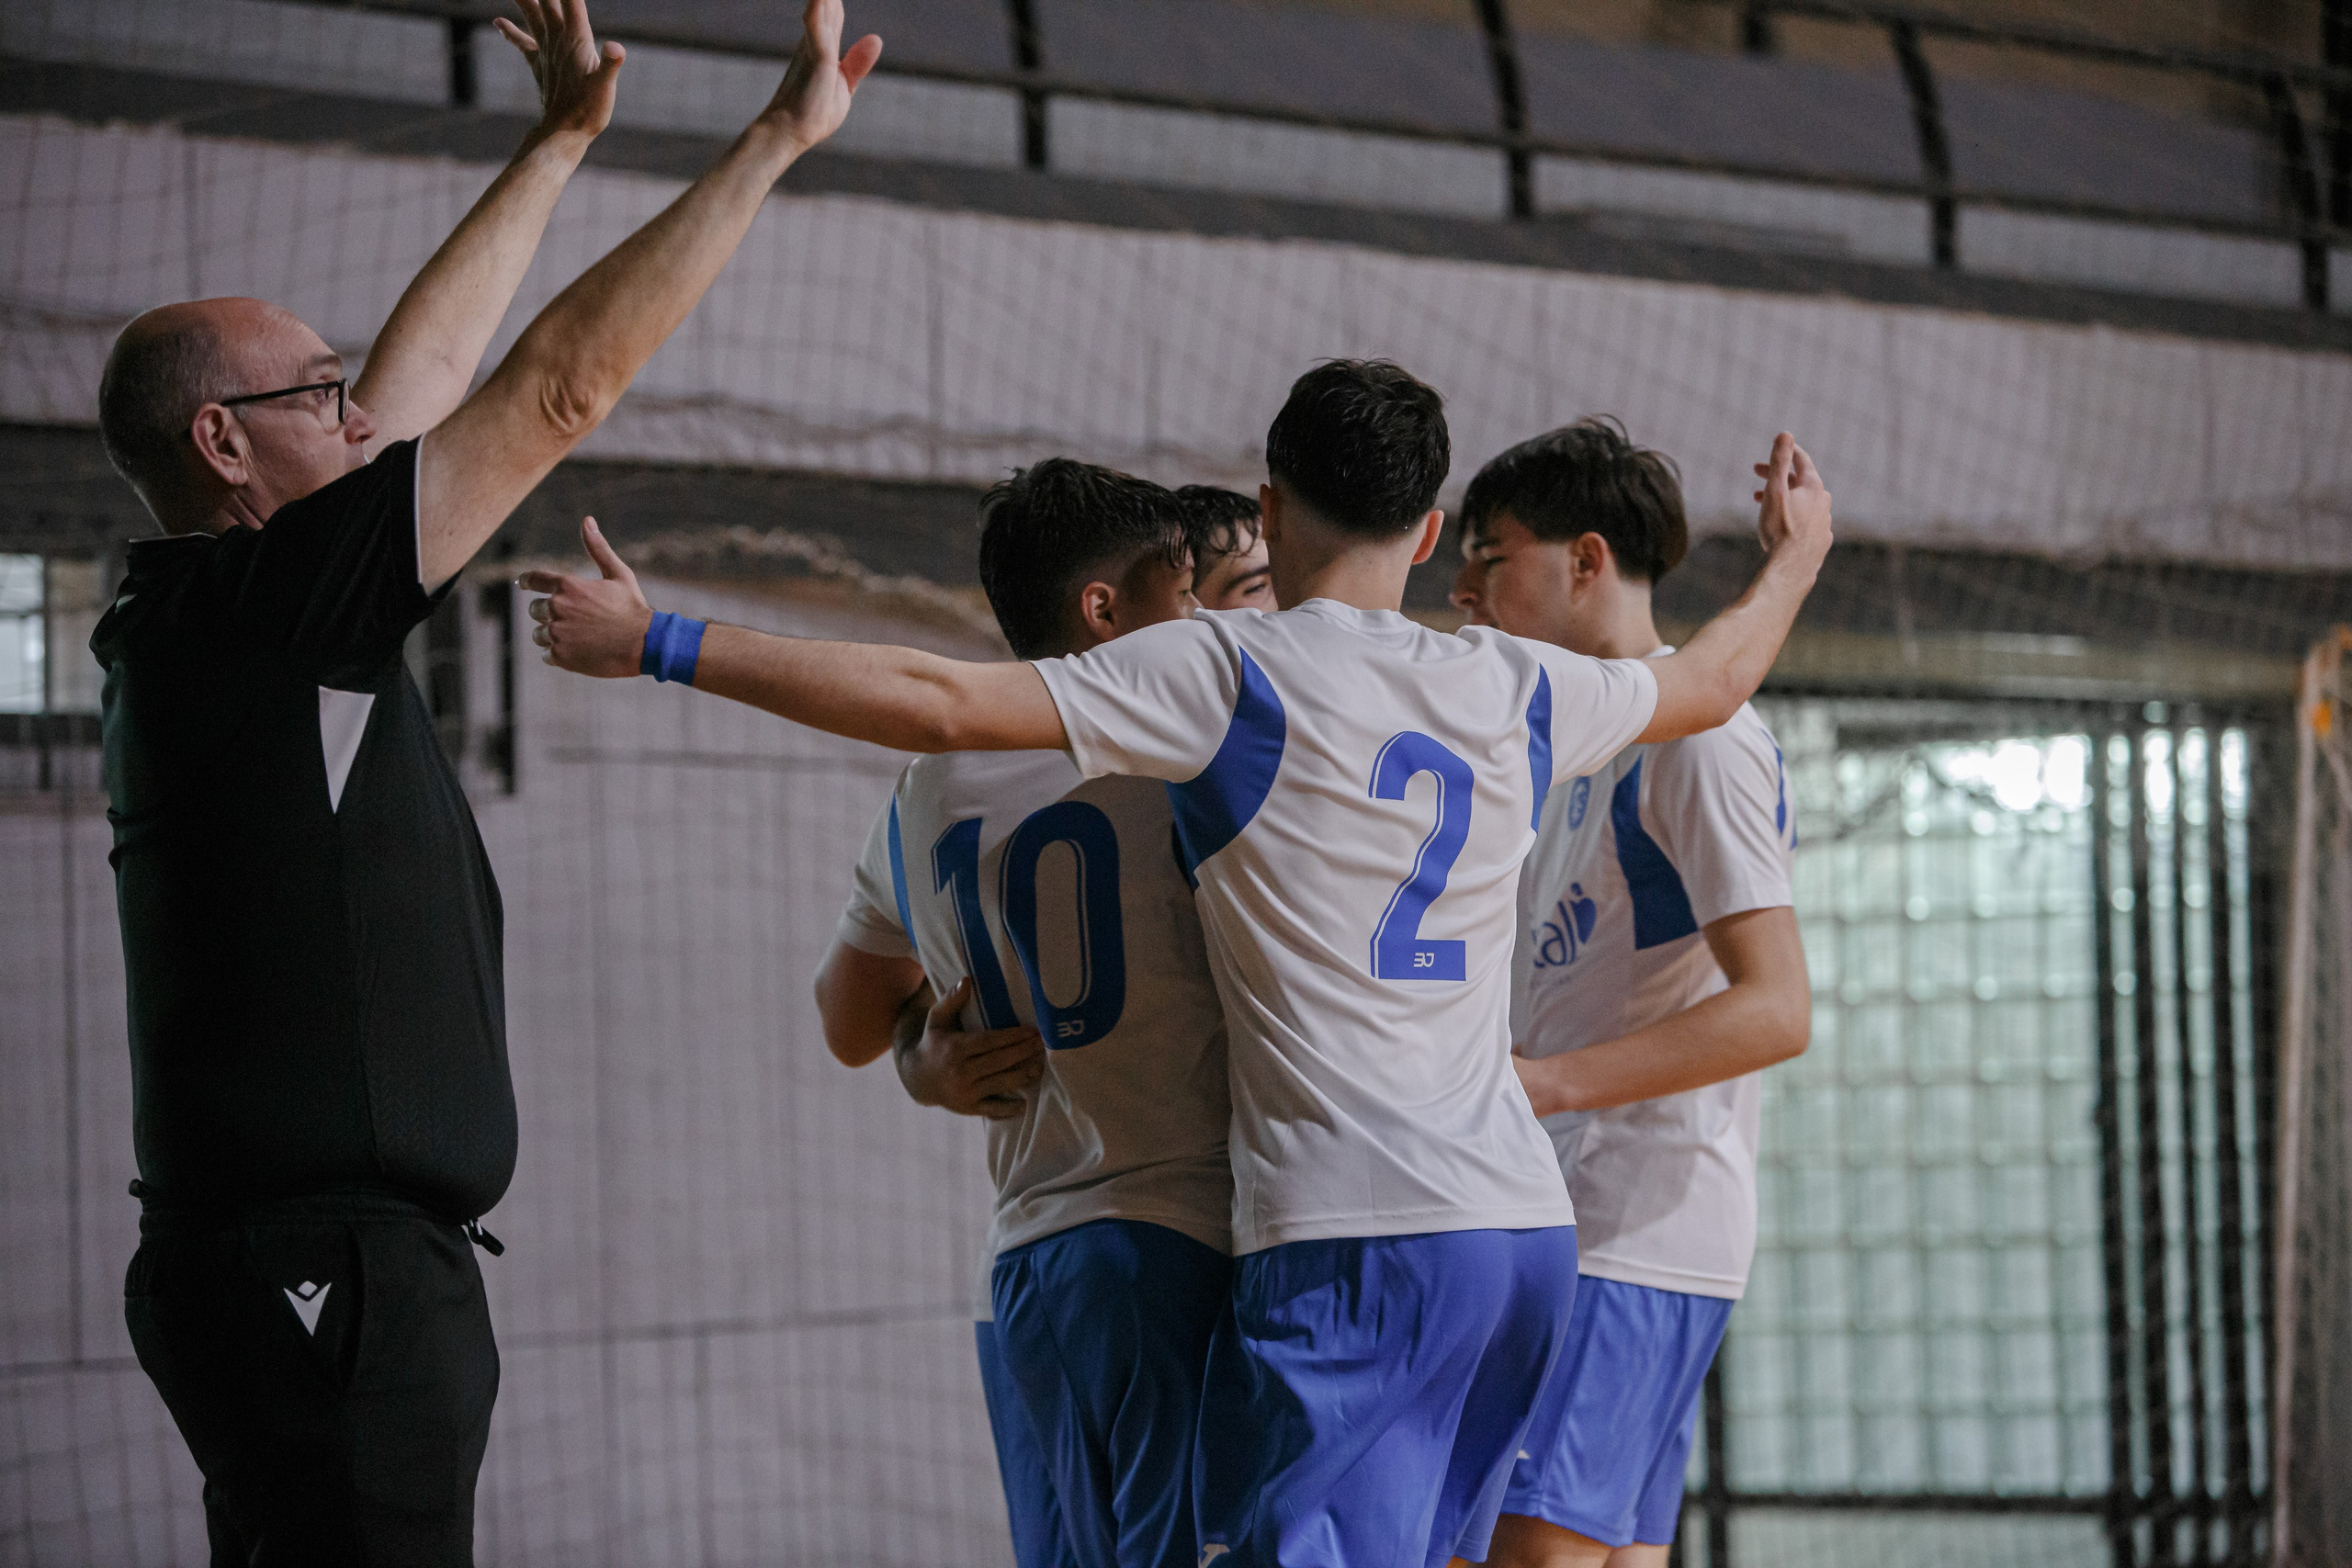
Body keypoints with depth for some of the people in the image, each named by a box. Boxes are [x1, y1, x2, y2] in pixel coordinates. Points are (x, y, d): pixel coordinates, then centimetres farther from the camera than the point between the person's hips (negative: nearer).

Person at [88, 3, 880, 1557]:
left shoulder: (205, 623, 15)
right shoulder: (254, 608, -12)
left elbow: (422, 383, 25)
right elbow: (559, 392, -12)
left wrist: (563, 143, 31)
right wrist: (781, 136, -5)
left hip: (294, 1267, 10)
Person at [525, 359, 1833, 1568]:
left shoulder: (1229, 672, -4)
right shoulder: (1522, 689, 13)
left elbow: (939, 703, -11)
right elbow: (1710, 684, 34)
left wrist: (657, 644, -4)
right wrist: (1798, 556, 56)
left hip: (1355, 1235, -7)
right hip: (1528, 1222, 7)